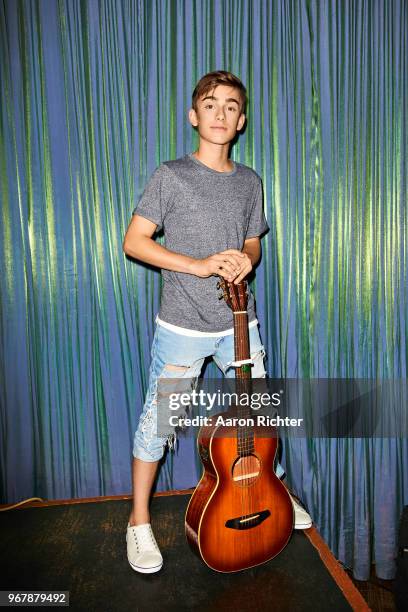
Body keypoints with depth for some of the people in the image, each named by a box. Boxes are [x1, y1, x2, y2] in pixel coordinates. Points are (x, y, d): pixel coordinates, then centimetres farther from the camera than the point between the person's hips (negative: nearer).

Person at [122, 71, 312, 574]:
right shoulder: (170, 176, -4)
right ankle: (139, 521, 29)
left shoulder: (249, 182, 9)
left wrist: (246, 259, -8)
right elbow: (134, 241, -8)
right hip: (182, 326, -4)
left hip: (238, 323, 4)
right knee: (157, 423, 6)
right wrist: (199, 265, -19)